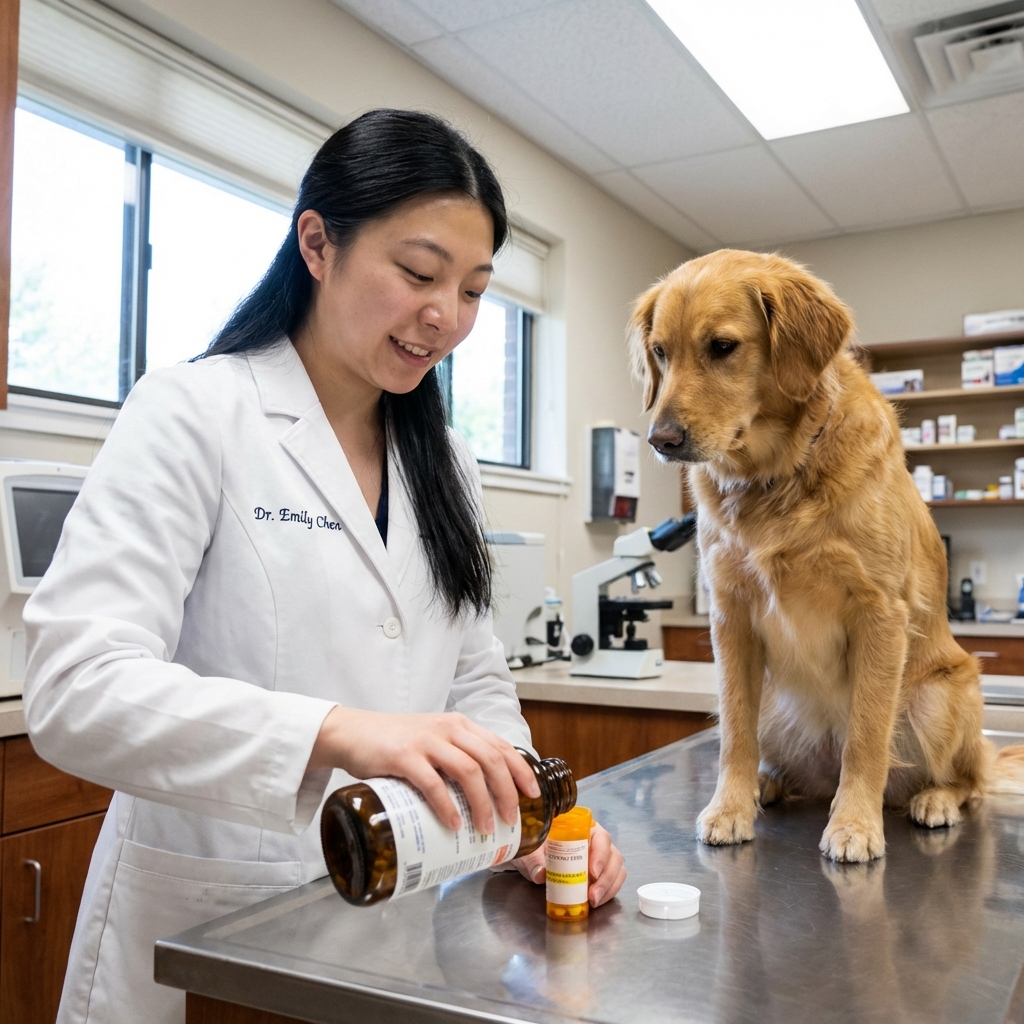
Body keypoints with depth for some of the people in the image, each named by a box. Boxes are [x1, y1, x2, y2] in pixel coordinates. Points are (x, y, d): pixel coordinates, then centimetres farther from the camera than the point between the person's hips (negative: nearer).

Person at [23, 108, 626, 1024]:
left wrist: (536, 812, -11)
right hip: (202, 931, -5)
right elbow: (77, 688, -24)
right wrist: (336, 732, -38)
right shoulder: (194, 415, -13)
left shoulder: (445, 461, 6)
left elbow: (475, 683, 7)